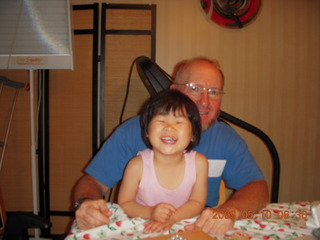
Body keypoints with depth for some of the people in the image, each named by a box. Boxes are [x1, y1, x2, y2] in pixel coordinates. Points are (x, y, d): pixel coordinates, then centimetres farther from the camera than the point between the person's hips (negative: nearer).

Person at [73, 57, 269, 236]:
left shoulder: (227, 138, -2)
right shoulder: (133, 131, -8)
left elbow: (258, 187, -5)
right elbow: (93, 181, -5)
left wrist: (229, 211, -27)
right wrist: (86, 203, -29)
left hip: (200, 231, 3)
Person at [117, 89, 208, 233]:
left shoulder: (199, 163, -12)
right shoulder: (137, 165, -16)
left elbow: (197, 203, -4)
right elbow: (124, 203, -6)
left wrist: (172, 217, -21)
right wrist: (150, 212, -23)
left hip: (183, 230, 3)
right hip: (141, 229, -3)